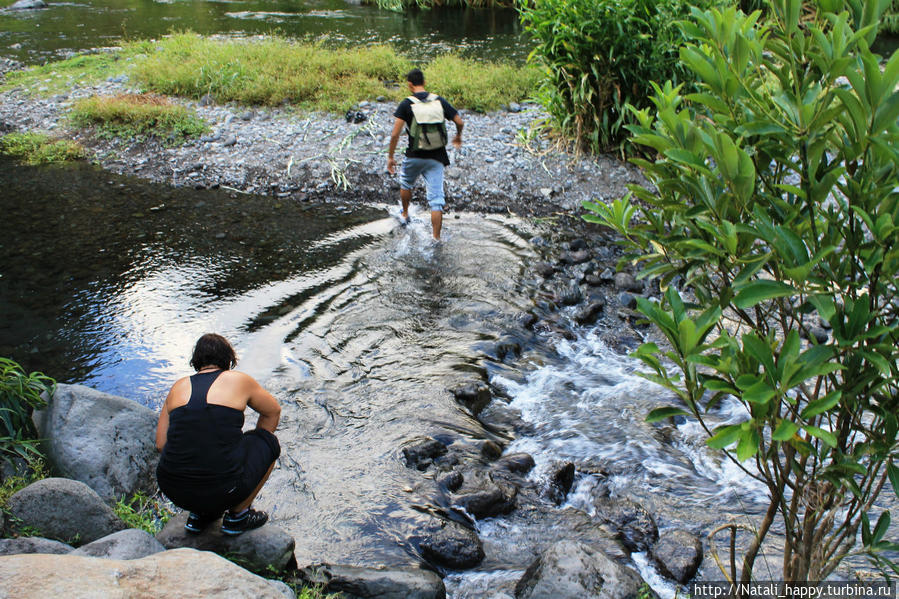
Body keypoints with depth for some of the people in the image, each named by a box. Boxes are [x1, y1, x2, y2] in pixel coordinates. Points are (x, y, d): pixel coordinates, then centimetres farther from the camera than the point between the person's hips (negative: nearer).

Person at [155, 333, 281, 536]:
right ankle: (237, 515, 21)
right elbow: (273, 411, 18)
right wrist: (256, 450, 33)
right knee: (270, 442, 20)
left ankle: (199, 515, 25)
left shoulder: (179, 387, 9)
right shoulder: (238, 380, 2)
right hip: (220, 491, -5)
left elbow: (161, 443, 9)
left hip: (172, 489, 5)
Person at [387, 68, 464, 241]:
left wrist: (390, 157, -5)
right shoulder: (439, 101, 1)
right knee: (436, 198, -1)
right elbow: (459, 122, 4)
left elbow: (395, 134, -14)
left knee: (406, 184, 29)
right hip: (436, 157, 1)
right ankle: (436, 238, -6)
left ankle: (405, 215, 48)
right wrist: (458, 136, 24)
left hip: (414, 156, -1)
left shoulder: (406, 104, -8)